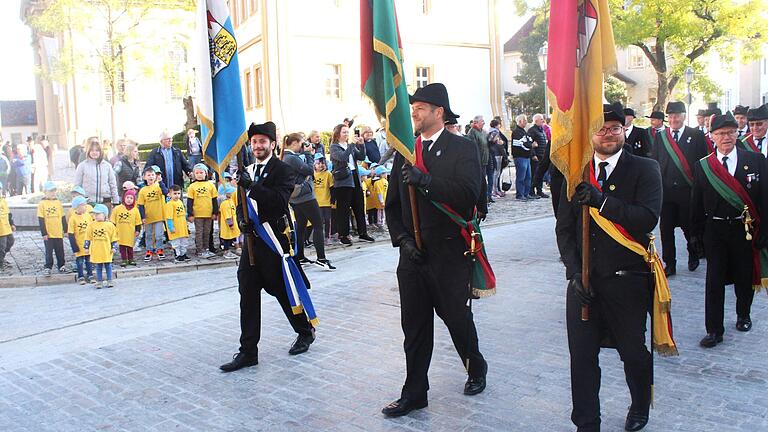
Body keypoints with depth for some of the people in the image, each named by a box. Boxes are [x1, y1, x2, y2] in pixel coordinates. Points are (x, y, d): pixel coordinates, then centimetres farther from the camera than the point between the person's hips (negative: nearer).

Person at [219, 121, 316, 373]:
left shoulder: (282, 170, -7)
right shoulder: (247, 171, 13)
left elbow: (280, 200, -21)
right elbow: (242, 203, 18)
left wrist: (252, 186, -28)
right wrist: (241, 219, -3)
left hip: (274, 239, -6)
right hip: (252, 239, 6)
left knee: (284, 290, 6)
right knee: (247, 294, 3)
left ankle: (305, 332, 31)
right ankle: (248, 351, 9)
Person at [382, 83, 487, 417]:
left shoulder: (462, 149, -4)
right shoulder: (405, 151, 11)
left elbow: (468, 193, -21)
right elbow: (392, 204, 12)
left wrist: (425, 180, -29)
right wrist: (403, 239, -2)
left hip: (449, 252, -4)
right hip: (412, 253, 4)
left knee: (456, 317, 9)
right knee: (414, 326, 8)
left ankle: (476, 369, 38)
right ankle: (414, 393, 20)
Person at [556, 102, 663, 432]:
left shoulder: (645, 169, -2)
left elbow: (648, 218, -17)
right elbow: (564, 228, 7)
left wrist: (601, 200, -28)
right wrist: (575, 271, -5)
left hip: (627, 281, -2)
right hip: (584, 281, 2)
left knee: (633, 353, 13)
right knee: (582, 356, 4)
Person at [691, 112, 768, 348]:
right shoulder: (702, 166, 0)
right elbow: (697, 204, 6)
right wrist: (697, 232, 5)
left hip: (746, 229, 0)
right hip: (715, 230, 0)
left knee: (745, 277, 14)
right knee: (714, 280, 1)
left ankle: (743, 315, 39)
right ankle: (714, 330, 8)